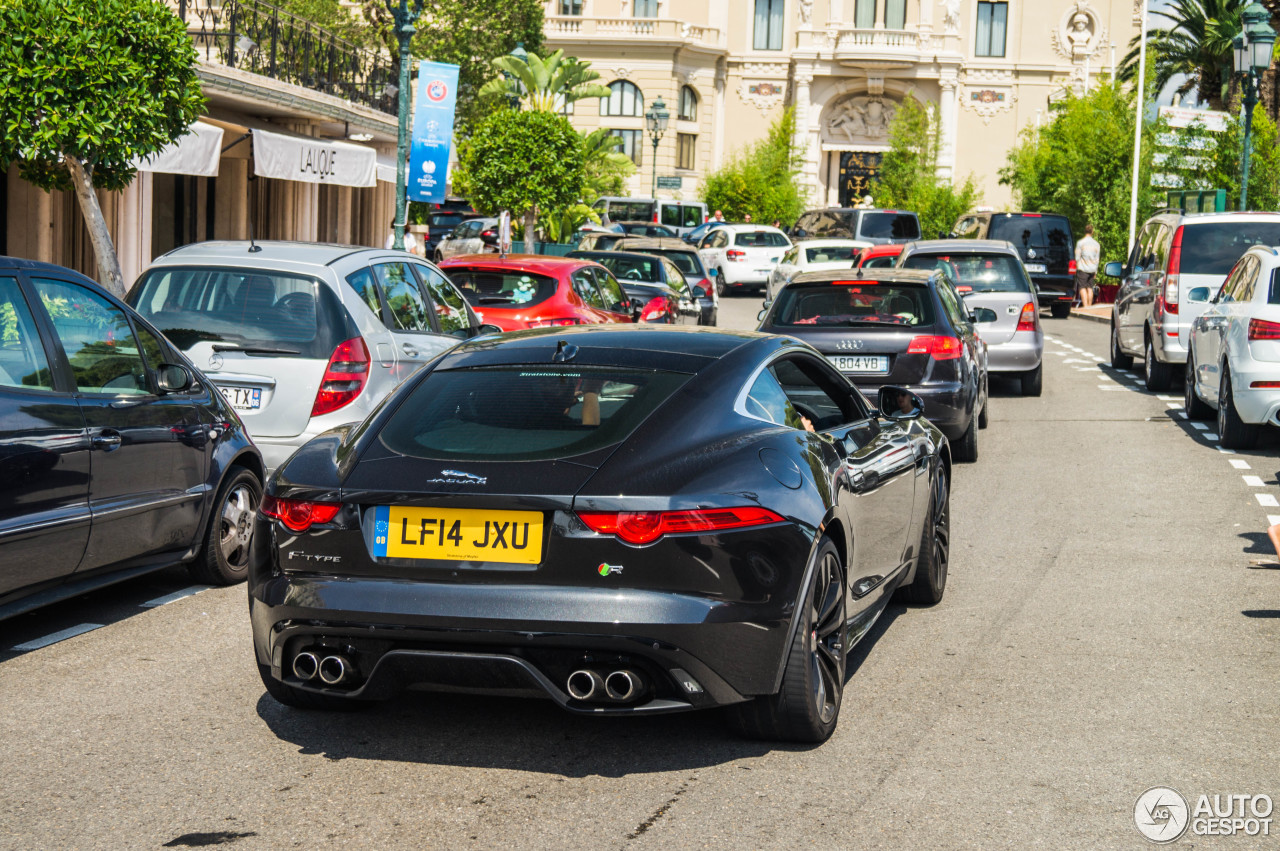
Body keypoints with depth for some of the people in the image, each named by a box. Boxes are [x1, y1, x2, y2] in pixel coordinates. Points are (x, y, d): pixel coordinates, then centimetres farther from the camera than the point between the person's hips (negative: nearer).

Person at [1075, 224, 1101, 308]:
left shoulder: (1080, 242, -5)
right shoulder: (1096, 244, 7)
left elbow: (1077, 257, -4)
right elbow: (1097, 259, 11)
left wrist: (1077, 267, 7)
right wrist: (1095, 272, 16)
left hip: (1082, 269, -4)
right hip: (1092, 269, 4)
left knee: (1082, 288, -7)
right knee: (1090, 288, 10)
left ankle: (1085, 306, -18)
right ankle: (1090, 305, 9)